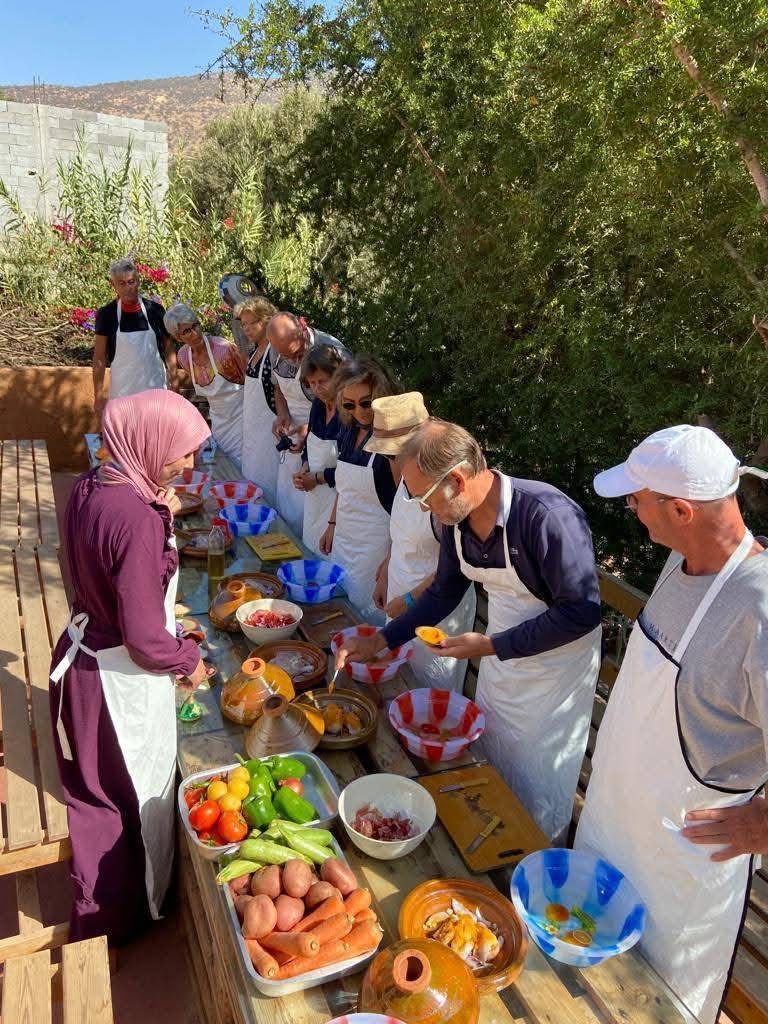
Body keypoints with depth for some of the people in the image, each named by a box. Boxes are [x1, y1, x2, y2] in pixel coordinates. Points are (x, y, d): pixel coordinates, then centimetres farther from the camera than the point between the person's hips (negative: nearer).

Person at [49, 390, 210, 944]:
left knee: (98, 794, 29)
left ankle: (97, 910, 55)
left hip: (82, 655, 9)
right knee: (136, 799, 16)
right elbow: (143, 638, -27)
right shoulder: (137, 520, -31)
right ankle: (118, 923, 41)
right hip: (121, 681, -9)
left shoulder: (91, 487, -4)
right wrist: (190, 661, -10)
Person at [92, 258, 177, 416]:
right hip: (122, 390, -1)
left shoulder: (154, 310, 0)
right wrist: (99, 395, -3)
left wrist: (174, 382, -1)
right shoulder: (106, 314, -2)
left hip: (155, 386, 1)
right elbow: (99, 358, 1)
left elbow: (168, 348, 7)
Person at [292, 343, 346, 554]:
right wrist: (304, 469, 1)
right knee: (309, 549, 19)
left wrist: (317, 478, -10)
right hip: (315, 497, 8)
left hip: (337, 503, -8)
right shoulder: (319, 404, 4)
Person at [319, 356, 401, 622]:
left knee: (366, 610, 3)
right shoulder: (348, 431, 5)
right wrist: (332, 525, 16)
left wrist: (391, 559, -20)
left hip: (375, 541, -8)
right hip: (344, 538, 8)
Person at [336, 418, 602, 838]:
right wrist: (380, 641, 1)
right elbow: (444, 592, 5)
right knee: (489, 770, 24)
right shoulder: (456, 519, -11)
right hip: (499, 656, 7)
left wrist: (490, 646, -26)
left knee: (539, 791, 13)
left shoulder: (548, 515, -34)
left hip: (555, 666, -6)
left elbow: (581, 612, -28)